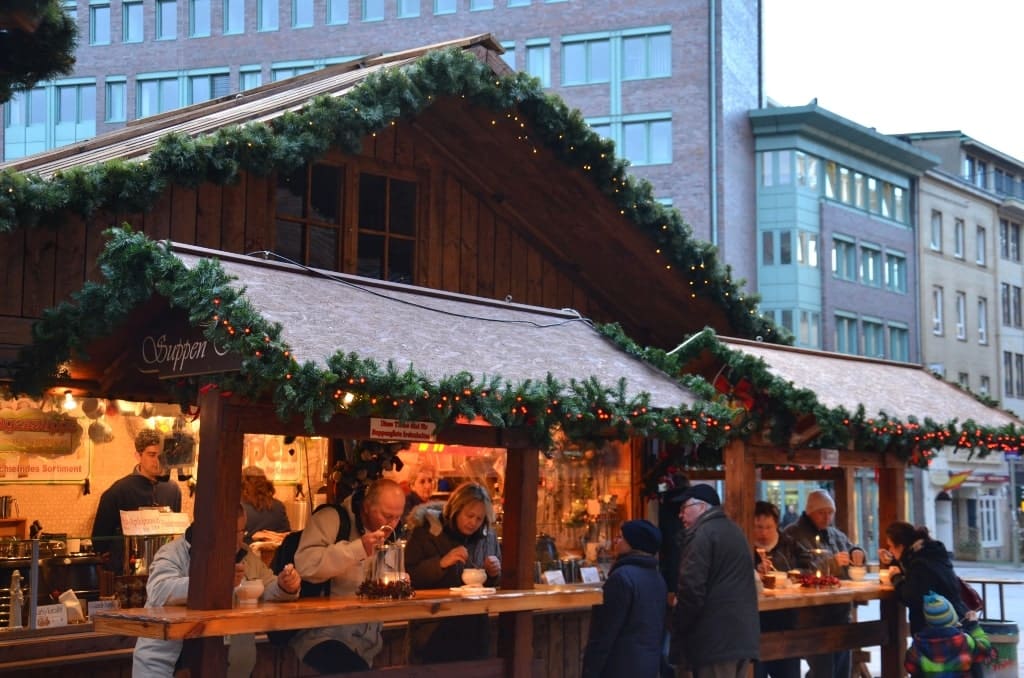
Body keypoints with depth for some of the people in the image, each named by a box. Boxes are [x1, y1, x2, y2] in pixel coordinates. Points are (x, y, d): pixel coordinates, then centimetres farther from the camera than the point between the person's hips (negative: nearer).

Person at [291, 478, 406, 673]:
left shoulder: (391, 534, 13)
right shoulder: (330, 519, -8)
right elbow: (305, 566, -23)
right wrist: (358, 548, -26)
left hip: (366, 637, 7)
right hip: (323, 632, -6)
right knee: (353, 671, -33)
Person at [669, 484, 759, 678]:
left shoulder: (703, 534, -11)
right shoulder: (734, 531, 19)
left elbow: (691, 589, -19)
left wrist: (677, 631, -7)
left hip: (715, 639, -9)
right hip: (743, 633, 9)